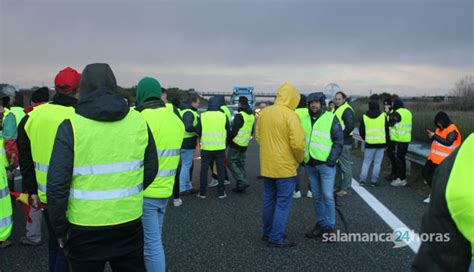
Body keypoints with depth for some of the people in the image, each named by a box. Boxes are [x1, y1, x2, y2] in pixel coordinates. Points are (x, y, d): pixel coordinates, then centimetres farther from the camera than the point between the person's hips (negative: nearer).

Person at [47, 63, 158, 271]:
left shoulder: (71, 127, -12)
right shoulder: (138, 121, -3)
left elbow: (57, 185, -14)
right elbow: (150, 169, 5)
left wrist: (60, 229, 0)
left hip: (85, 228, -2)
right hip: (130, 223, 3)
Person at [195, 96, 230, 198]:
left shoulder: (203, 116, -3)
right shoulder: (223, 116, -2)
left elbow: (198, 131, 0)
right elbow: (228, 131, 4)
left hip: (206, 147, 0)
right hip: (220, 147, 0)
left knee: (204, 169, 9)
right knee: (221, 170, 9)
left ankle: (202, 192, 13)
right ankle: (221, 192, 12)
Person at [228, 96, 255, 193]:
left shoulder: (239, 115, -17)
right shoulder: (252, 116, 11)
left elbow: (234, 131, -20)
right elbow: (251, 131, 17)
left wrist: (229, 139, -6)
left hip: (236, 143, -8)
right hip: (245, 144, 8)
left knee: (232, 163, -1)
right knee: (241, 164, 14)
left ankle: (242, 182, -11)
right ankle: (241, 186, 15)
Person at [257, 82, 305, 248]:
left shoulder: (264, 112, 4)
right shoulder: (290, 115, -16)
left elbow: (258, 137, 12)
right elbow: (297, 143, -19)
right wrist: (299, 159, -2)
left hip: (267, 165, 7)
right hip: (285, 166, -7)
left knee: (269, 200, 17)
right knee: (283, 203, 3)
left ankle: (268, 233, 27)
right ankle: (276, 238, 7)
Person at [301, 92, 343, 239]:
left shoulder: (331, 118, -3)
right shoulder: (304, 120, 11)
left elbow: (339, 141, -6)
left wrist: (331, 160, -13)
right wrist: (302, 159, 6)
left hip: (326, 164, -4)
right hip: (310, 165, 5)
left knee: (327, 196, -3)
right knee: (316, 197, 11)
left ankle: (330, 227, 10)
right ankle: (321, 224, 23)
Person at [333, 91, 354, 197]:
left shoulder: (347, 110, -13)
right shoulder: (335, 109, 16)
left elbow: (350, 126, -22)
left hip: (344, 142, -10)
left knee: (345, 166, -2)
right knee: (336, 165, 17)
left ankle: (345, 188, 5)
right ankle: (338, 186, 28)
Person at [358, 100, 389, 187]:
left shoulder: (365, 117, 1)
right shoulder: (383, 116, 2)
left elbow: (361, 131, 7)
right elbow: (387, 130, 4)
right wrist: (386, 143, 11)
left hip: (369, 143, 0)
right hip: (381, 143, 0)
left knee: (366, 162, 8)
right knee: (377, 163, 5)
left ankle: (362, 180, 2)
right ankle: (374, 181, 6)